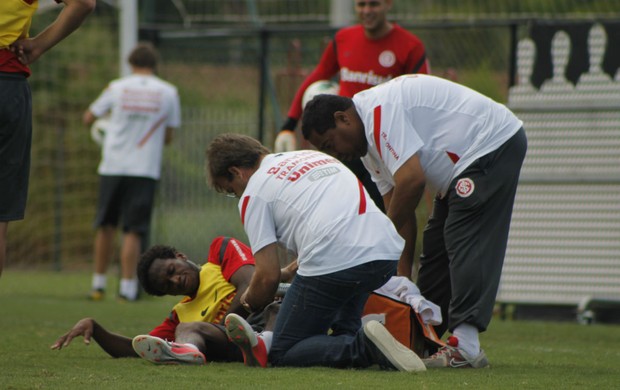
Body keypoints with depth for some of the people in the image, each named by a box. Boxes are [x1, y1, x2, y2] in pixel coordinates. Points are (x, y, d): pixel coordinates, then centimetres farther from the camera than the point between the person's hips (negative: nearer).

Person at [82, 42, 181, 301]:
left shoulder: (117, 88, 2)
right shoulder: (168, 92, 3)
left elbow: (88, 118, 11)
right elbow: (168, 137, 8)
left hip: (112, 166, 1)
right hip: (146, 170, -1)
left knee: (106, 226, 12)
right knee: (133, 231, -1)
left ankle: (99, 283, 16)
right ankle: (127, 287, -8)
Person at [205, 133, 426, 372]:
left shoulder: (253, 192, 8)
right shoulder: (315, 156, 30)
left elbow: (268, 276, 2)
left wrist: (249, 303, 24)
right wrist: (296, 268, 46)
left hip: (332, 262, -7)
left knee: (282, 356, 7)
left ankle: (364, 347, -16)